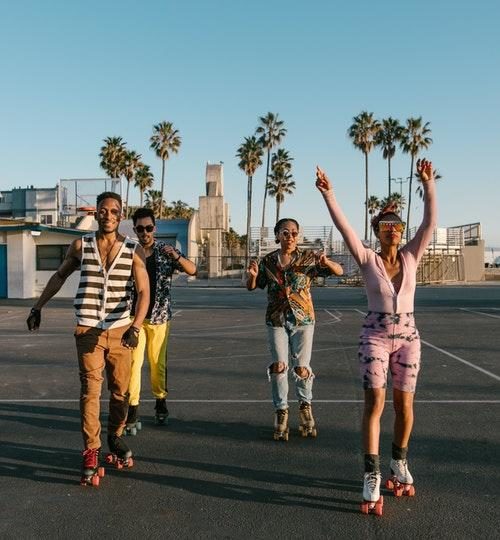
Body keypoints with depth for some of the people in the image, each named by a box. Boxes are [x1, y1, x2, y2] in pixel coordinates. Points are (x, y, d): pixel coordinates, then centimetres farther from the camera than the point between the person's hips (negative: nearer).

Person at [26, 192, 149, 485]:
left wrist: (135, 327, -23)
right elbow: (60, 276, 15)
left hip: (121, 330, 1)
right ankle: (91, 453, 5)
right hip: (88, 330, 0)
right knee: (90, 390, -4)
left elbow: (144, 291, -10)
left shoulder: (134, 249, -3)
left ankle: (116, 437, 31)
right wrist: (38, 307, 14)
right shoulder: (81, 245, 1)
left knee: (121, 392, 9)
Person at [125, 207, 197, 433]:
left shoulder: (166, 250, 0)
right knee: (134, 361, -9)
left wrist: (176, 256, -25)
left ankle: (160, 403, 30)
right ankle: (132, 411, -2)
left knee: (158, 362, 11)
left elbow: (192, 270, -8)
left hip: (159, 315, 1)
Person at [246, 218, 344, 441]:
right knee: (278, 365, -6)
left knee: (302, 367, 0)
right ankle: (281, 411, 11)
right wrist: (252, 275, -14)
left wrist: (326, 262, -26)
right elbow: (252, 287, 9)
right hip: (276, 320, 1)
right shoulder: (268, 261, 3)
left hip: (303, 319, -1)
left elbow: (339, 271, -5)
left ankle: (305, 406, 26)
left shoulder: (308, 257, -3)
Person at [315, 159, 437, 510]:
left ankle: (400, 462, 30)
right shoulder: (368, 259, -4)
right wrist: (328, 194, -27)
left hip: (408, 337, 3)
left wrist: (428, 184, -15)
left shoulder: (411, 256, 2)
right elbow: (344, 228, -17)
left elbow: (430, 222, -7)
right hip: (375, 336, -2)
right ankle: (372, 474, -6)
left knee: (404, 405, 8)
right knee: (375, 403, -10)